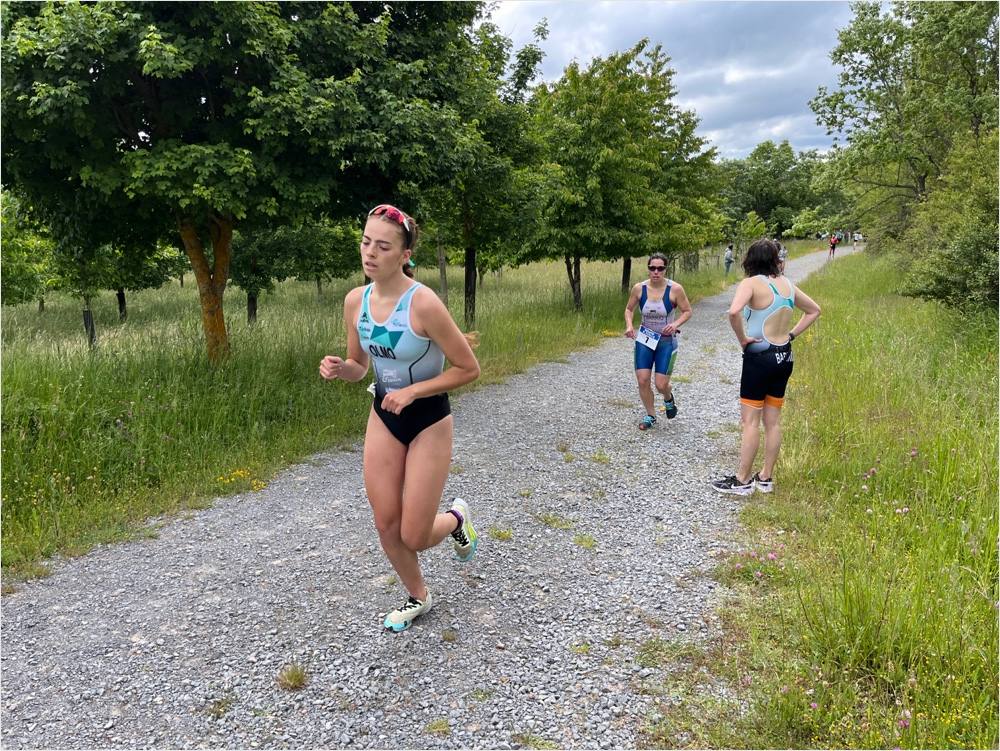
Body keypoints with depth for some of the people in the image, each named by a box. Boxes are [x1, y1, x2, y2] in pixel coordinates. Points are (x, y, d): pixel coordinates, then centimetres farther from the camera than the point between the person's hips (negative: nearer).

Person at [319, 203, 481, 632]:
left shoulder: (423, 303, -25)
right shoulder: (355, 301, -6)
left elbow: (469, 369, -18)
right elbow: (359, 367, 7)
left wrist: (411, 391, -22)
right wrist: (338, 368, -15)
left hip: (429, 422, -5)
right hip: (382, 418, 5)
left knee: (414, 537, 1)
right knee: (386, 526, 9)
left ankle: (456, 518, 36)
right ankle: (418, 597, 36)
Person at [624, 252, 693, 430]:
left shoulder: (675, 289, -14)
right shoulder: (639, 288, -7)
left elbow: (687, 311, -4)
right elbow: (629, 309, 8)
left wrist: (676, 324, -22)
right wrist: (629, 325, -10)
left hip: (666, 342, -2)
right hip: (644, 340, 2)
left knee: (661, 385, -4)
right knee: (642, 380, -3)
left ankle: (668, 398, 34)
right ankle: (650, 416, 20)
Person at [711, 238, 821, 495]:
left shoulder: (752, 283, -13)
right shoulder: (787, 283, 8)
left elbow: (734, 312, -32)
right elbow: (814, 310, 21)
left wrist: (742, 338, -17)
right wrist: (791, 334, 13)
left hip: (759, 358, -7)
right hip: (784, 357, 7)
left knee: (750, 421, 1)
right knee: (773, 420, 12)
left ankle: (742, 480, 8)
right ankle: (766, 478, 22)